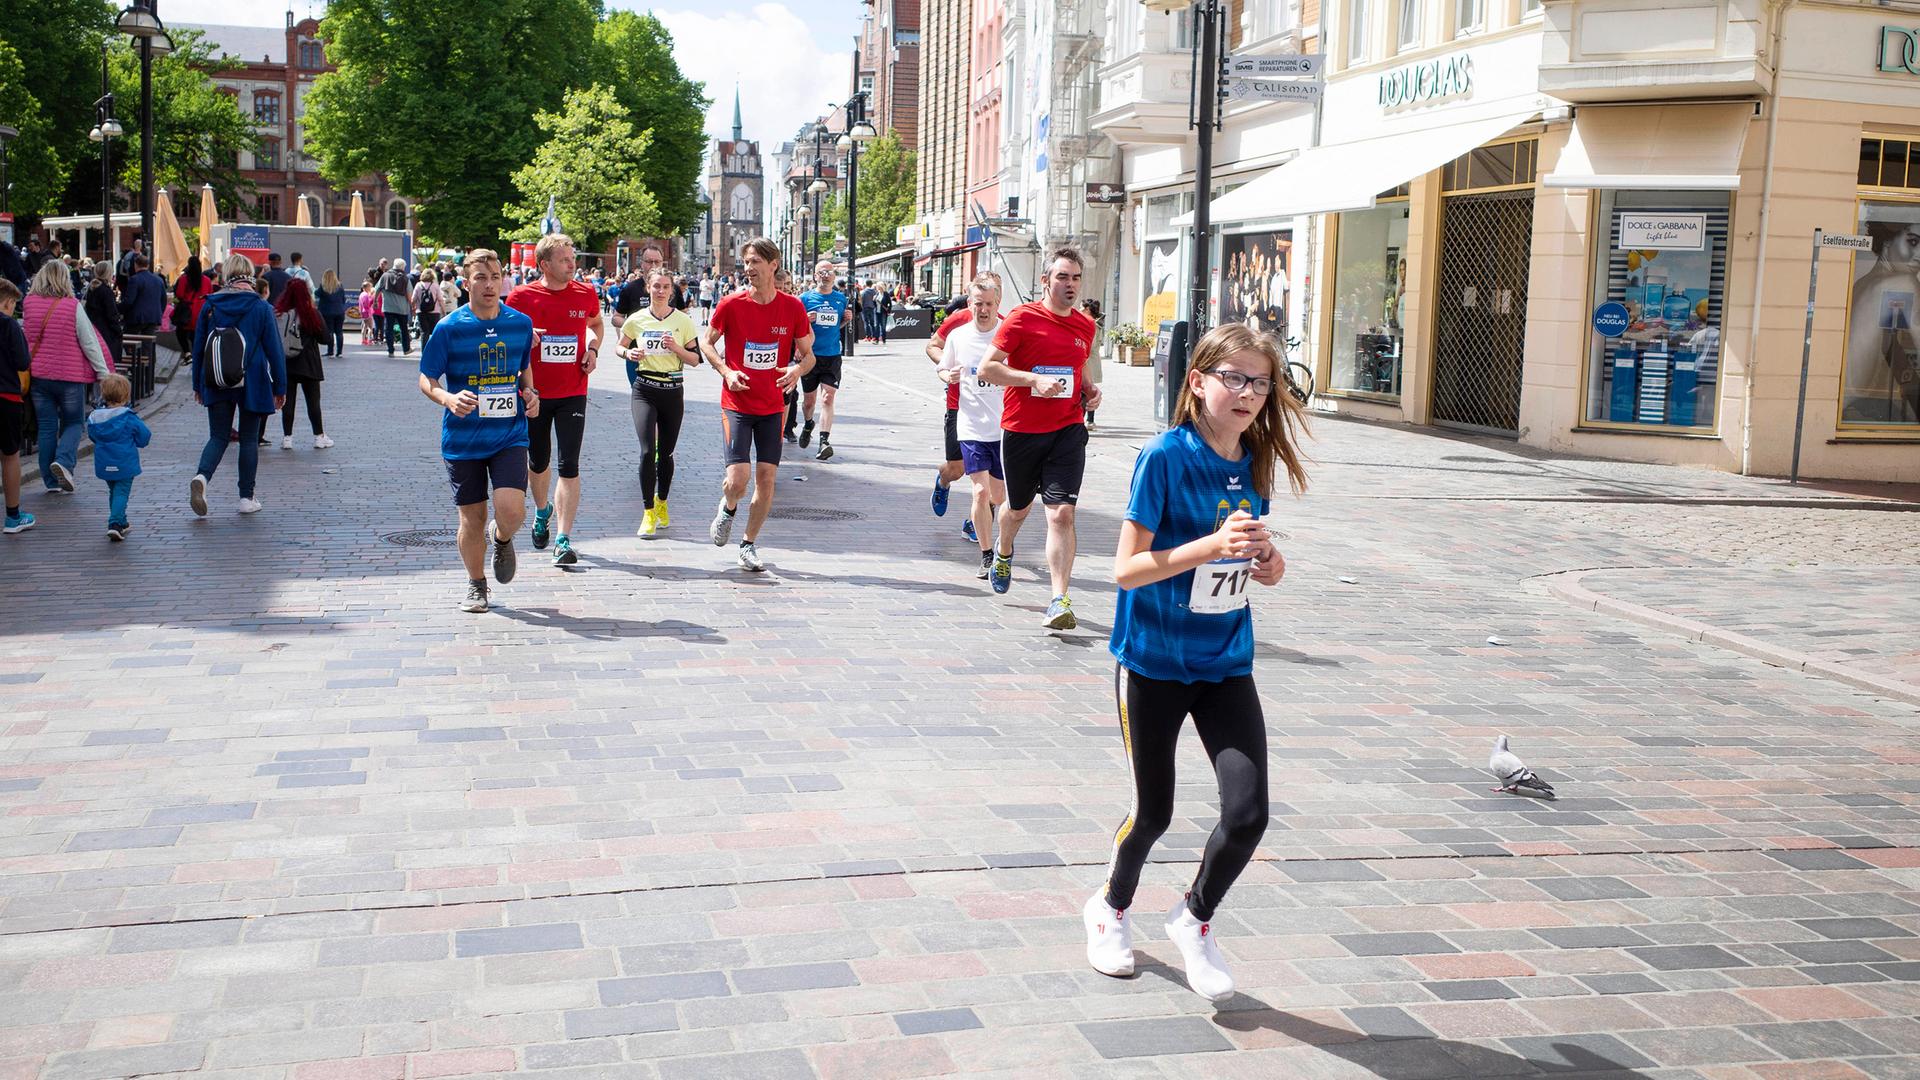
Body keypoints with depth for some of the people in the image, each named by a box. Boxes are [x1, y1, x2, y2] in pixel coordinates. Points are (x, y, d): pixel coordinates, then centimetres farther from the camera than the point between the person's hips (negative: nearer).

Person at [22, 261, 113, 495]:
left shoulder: (28, 304, -1)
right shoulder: (72, 307, -10)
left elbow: (25, 338, 12)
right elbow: (89, 343, -7)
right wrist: (104, 373, 0)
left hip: (38, 375, 3)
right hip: (70, 375, -3)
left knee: (46, 427, 9)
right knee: (73, 423, 10)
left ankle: (52, 481, 10)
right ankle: (64, 461, -16)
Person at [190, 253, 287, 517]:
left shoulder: (211, 306, 1)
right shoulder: (261, 307, -6)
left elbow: (198, 346, 7)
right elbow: (274, 349, -5)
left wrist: (198, 384, 17)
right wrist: (280, 387, 2)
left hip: (217, 384, 2)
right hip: (252, 384, -2)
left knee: (218, 436, 10)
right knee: (249, 440, 9)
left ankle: (201, 477, -18)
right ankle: (247, 497, 11)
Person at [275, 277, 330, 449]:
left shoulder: (277, 313, -5)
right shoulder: (312, 313, -11)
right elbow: (324, 337, -4)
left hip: (284, 364, 2)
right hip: (308, 364, -2)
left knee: (287, 400, 8)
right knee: (313, 401, 6)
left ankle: (287, 437, 8)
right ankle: (319, 437, 10)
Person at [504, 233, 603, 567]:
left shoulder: (584, 294, 0)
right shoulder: (521, 296, -5)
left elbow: (597, 323, 22)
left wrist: (593, 349, 3)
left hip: (573, 393, 0)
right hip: (534, 393, 0)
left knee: (568, 465, -10)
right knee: (538, 461, 16)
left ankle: (563, 540, -10)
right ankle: (542, 511, 46)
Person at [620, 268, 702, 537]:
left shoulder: (683, 321, 0)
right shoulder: (637, 320, 1)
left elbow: (696, 359, 2)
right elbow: (620, 346, 15)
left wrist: (677, 348, -16)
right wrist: (629, 353, -7)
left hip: (673, 391, 1)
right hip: (644, 391, -1)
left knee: (666, 452, 9)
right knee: (647, 450, -13)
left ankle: (661, 502, 31)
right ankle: (648, 512, -5)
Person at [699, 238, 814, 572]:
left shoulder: (793, 307, -3)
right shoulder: (731, 305, -7)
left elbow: (808, 354, 6)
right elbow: (706, 341, 7)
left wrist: (797, 370, -17)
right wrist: (726, 371, -10)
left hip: (772, 406, 2)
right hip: (736, 404, -2)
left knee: (767, 478, 1)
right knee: (738, 479, -13)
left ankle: (749, 545, 18)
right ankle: (728, 509, 23)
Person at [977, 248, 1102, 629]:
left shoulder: (1085, 325, 8)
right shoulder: (1022, 319, -8)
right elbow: (987, 368, -11)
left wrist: (1090, 390, 6)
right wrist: (1034, 379, -22)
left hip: (1067, 431, 2)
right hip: (1020, 430, -2)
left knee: (1062, 514, -13)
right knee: (1019, 508, 17)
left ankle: (1060, 601, -13)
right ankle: (1004, 553, 52)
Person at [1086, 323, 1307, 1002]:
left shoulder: (1256, 463, 2)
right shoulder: (1166, 456, -16)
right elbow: (1126, 569, -19)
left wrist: (1267, 560, -7)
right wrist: (1213, 544, -29)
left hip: (1225, 664, 4)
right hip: (1154, 661, -4)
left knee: (1248, 812, -7)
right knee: (1154, 813, 10)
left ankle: (1194, 920, 21)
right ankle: (1111, 909, 40)